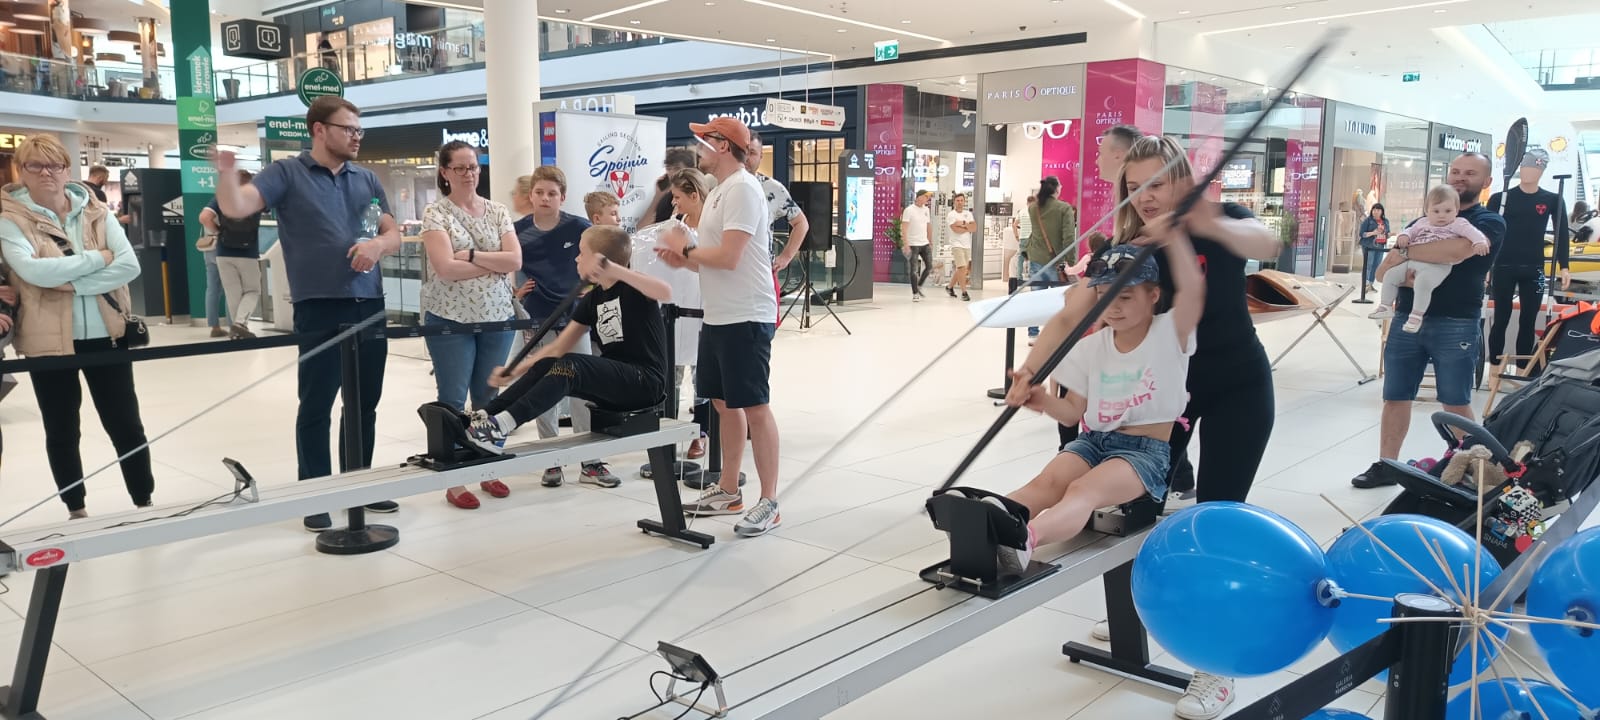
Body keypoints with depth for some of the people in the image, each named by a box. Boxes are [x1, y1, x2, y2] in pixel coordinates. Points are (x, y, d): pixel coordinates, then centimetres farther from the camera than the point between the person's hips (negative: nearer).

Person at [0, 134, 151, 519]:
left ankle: (145, 504, 21)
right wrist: (97, 258, -16)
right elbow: (33, 271, -21)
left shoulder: (96, 212, 3)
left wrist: (74, 284, -18)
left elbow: (129, 265, -9)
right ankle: (76, 510, 27)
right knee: (61, 431, 12)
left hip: (106, 334, 1)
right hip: (49, 340, -1)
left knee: (126, 425, 8)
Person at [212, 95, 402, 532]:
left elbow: (394, 234, 12)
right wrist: (226, 171, -33)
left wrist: (378, 244, -10)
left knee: (365, 402, 13)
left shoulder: (366, 180, 13)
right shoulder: (286, 174, -1)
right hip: (319, 309, -5)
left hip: (369, 305, 5)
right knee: (316, 406, 1)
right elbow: (236, 207, -13)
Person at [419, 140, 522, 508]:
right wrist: (495, 264, -11)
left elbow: (515, 261, -4)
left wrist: (472, 254, -14)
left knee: (489, 396, 12)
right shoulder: (435, 213, -5)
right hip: (450, 320, -3)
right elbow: (445, 268, -17)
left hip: (497, 318, 4)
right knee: (453, 399, 2)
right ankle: (454, 481, 9)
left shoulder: (498, 211, 7)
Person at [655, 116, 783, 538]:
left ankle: (769, 503, 5)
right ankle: (728, 491, 27)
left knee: (754, 407, -4)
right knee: (725, 403, 16)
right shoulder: (719, 192, 16)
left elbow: (728, 257, -23)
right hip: (719, 317, 10)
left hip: (746, 318, -10)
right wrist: (682, 261, 2)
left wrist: (685, 249, -8)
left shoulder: (742, 188, -15)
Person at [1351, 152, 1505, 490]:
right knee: (1395, 398, 7)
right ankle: (1385, 466, 17)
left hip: (1456, 325, -5)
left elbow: (1456, 251, -23)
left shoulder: (1490, 222, -1)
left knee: (1456, 404, 4)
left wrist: (1405, 252, -12)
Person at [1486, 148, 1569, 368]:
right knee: (1501, 320, 1)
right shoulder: (1501, 198, -1)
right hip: (1503, 268, -2)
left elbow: (1562, 235, 6)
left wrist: (1564, 267, -3)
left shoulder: (1553, 200, 4)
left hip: (1534, 270, 2)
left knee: (1528, 322, 6)